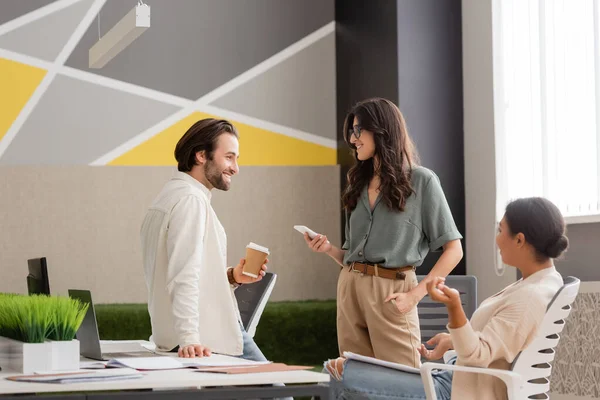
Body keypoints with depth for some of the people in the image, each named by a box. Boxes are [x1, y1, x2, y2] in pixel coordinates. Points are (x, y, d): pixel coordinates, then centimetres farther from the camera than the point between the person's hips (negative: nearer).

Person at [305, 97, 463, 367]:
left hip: (391, 293, -6)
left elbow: (453, 250, -3)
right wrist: (330, 250, -1)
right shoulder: (359, 185, 17)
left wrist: (415, 295, -12)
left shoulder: (421, 181, 0)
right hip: (350, 290, 6)